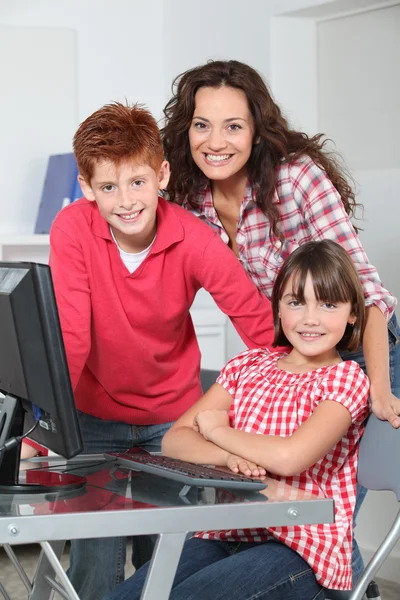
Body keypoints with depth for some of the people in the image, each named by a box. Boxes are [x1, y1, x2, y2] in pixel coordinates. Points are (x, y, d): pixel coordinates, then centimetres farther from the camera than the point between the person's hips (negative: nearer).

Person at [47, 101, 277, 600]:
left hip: (173, 416, 0)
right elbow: (70, 335, -18)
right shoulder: (72, 229, -17)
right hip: (96, 415, 0)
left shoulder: (194, 239, -18)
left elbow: (263, 328, -15)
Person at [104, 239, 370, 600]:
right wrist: (227, 458, -16)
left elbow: (289, 457, -19)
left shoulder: (345, 378, -2)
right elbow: (174, 440, 4)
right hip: (226, 535, 4)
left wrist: (218, 430, -2)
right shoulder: (249, 365, 13)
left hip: (300, 551, -4)